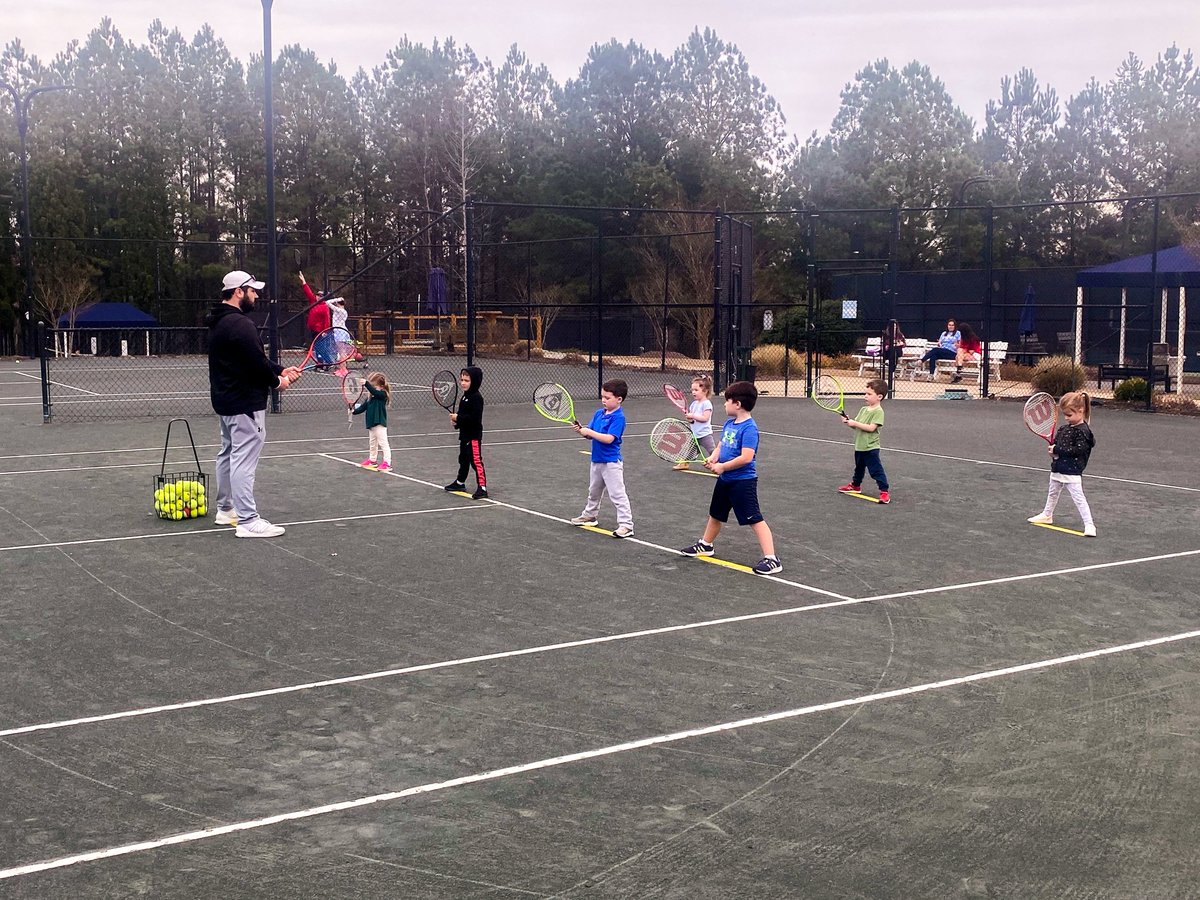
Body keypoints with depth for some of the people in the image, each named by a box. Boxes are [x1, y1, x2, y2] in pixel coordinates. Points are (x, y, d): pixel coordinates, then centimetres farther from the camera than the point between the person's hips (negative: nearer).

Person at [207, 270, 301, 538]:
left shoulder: (220, 322, 13)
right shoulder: (240, 324, -21)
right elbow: (256, 363, -23)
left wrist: (280, 370, 6)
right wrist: (276, 381, -5)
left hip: (226, 399, 11)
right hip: (245, 403, -11)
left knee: (229, 454, 21)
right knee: (244, 460, -11)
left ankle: (226, 509, 32)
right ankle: (248, 521, -10)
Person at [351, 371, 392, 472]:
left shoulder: (382, 394, -13)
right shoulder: (369, 397, 11)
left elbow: (375, 392, -33)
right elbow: (363, 407, 13)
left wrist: (366, 384, -42)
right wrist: (354, 411, -2)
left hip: (380, 423, -9)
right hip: (371, 423, 9)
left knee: (383, 443, -7)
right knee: (372, 443, 22)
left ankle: (387, 462, -5)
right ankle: (372, 460, 36)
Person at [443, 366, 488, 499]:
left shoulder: (476, 398, -18)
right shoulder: (465, 396, 12)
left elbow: (474, 417, -26)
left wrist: (458, 418, -20)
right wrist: (456, 419, 0)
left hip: (474, 435, -10)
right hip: (465, 434, 10)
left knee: (476, 461, -11)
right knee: (463, 459, 23)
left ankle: (482, 488, -11)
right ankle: (460, 482, 39)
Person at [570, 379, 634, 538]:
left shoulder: (618, 417, -18)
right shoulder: (598, 413, 6)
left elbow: (609, 438, -26)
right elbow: (590, 434, 7)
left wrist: (589, 432, -25)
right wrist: (581, 431, -13)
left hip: (611, 462, -9)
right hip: (597, 460, 9)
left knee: (617, 493, -8)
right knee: (594, 491, 26)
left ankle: (626, 524, -6)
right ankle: (589, 515, 44)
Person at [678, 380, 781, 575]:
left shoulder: (749, 428, -21)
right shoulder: (729, 423, 6)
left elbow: (746, 457, -27)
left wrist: (722, 466, -19)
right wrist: (713, 458, -4)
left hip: (743, 481, -9)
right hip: (725, 479, 9)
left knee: (755, 519, -10)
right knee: (716, 514, 25)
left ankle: (771, 559, -9)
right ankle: (705, 545, 45)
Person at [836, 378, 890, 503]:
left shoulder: (878, 412, -16)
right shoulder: (863, 409, 10)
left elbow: (871, 427, -25)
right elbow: (856, 426, 12)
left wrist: (855, 423, -23)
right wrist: (849, 421, -8)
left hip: (871, 447, -9)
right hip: (859, 446, 9)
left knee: (876, 470, -9)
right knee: (858, 468, 26)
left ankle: (884, 492, -7)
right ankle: (855, 485, 43)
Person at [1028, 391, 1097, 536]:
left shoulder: (1082, 431, -17)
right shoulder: (1064, 429, 8)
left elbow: (1078, 450, -25)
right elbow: (1057, 443, 16)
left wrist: (1057, 450, -22)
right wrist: (1052, 448, -8)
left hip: (1072, 472, -9)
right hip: (1058, 469, 9)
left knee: (1079, 498, -11)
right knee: (1052, 493, 26)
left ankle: (1089, 525, -9)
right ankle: (1047, 515, 45)